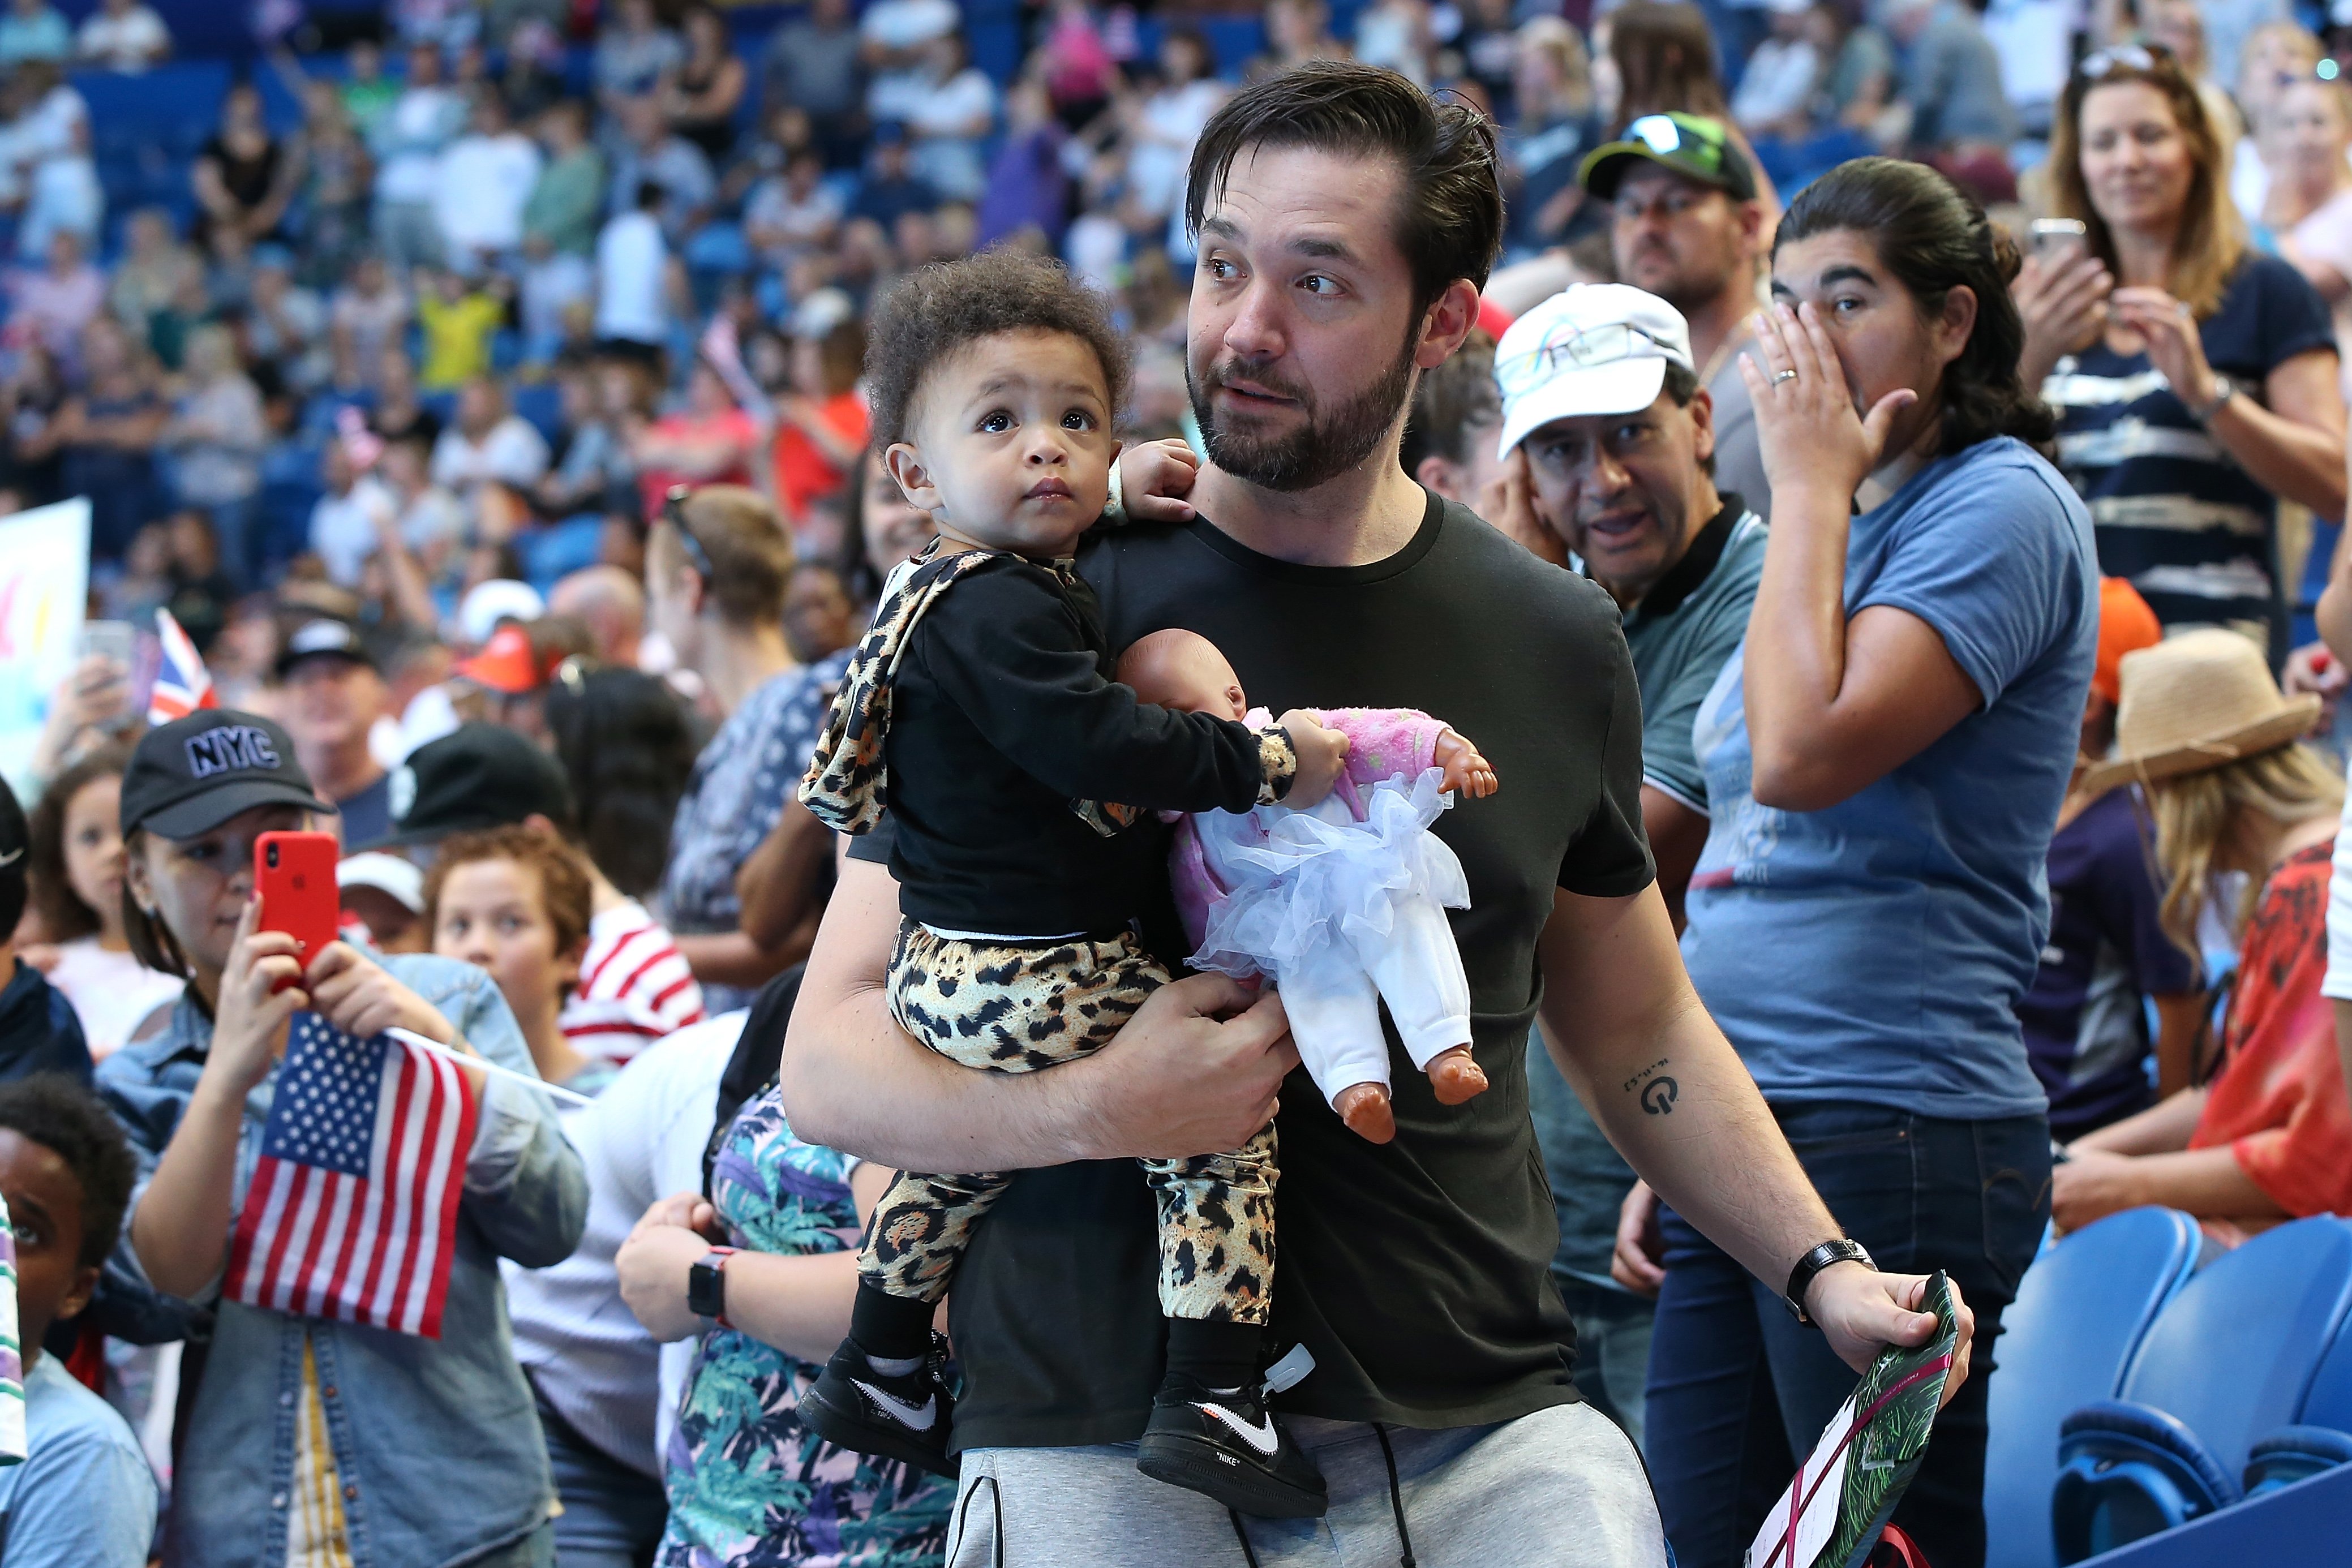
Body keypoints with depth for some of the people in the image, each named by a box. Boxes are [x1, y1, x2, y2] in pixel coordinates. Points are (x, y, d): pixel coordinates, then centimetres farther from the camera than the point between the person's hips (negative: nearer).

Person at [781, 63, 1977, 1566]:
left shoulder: (1555, 641, 9)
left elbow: (1637, 1026, 23)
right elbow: (830, 1062, -5)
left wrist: (1822, 1270, 10)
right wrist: (1092, 1110, -23)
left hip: (1486, 1434, 3)